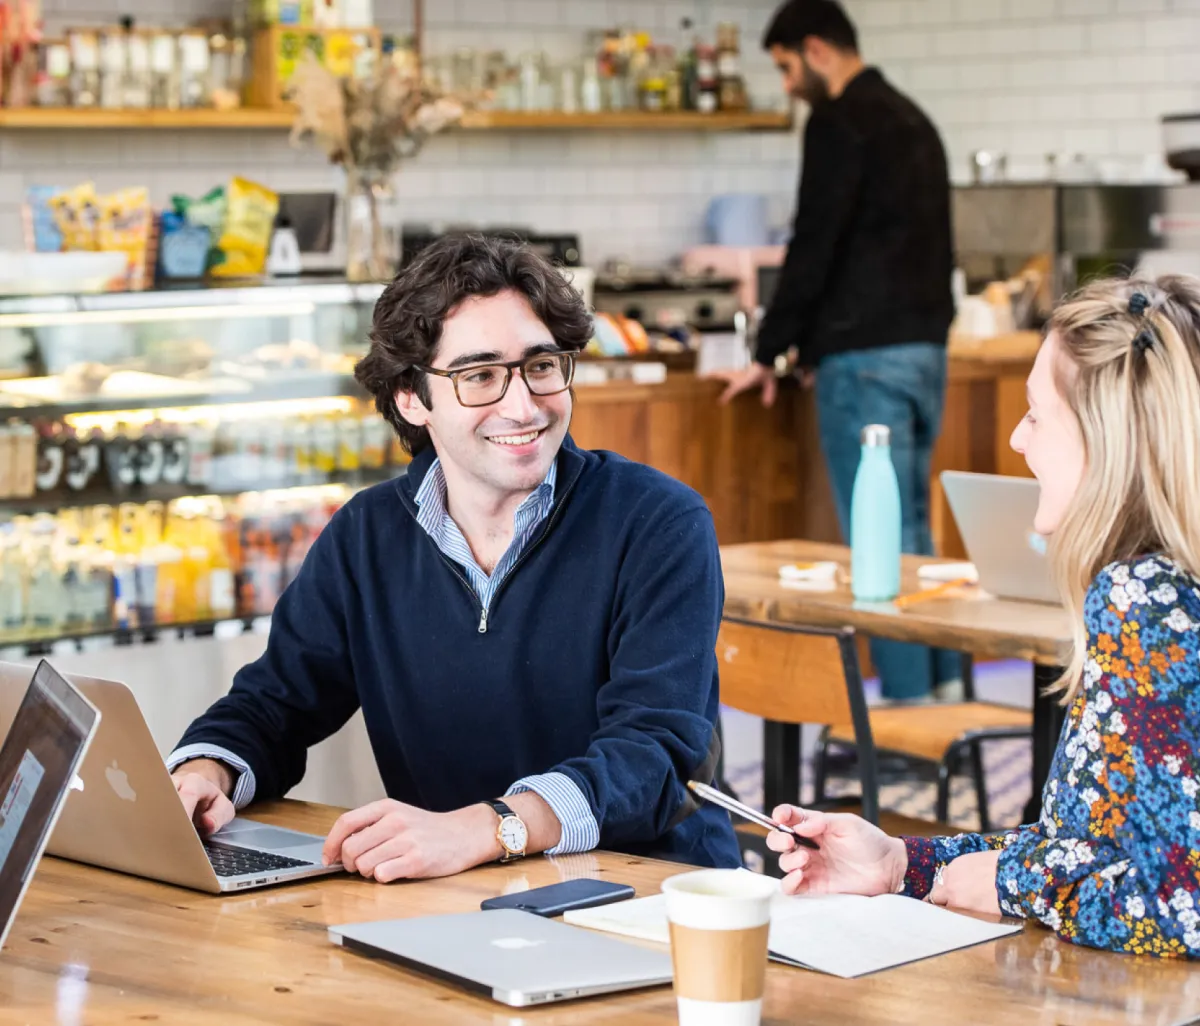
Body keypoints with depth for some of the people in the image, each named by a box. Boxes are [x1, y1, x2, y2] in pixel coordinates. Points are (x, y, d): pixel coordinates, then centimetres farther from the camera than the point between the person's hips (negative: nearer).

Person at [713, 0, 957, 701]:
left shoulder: (840, 122, -11)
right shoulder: (912, 120, 19)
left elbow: (814, 245, -16)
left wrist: (770, 354, -5)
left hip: (867, 358, -10)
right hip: (925, 349, 10)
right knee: (914, 532, 16)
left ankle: (910, 704, -2)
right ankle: (945, 690, 18)